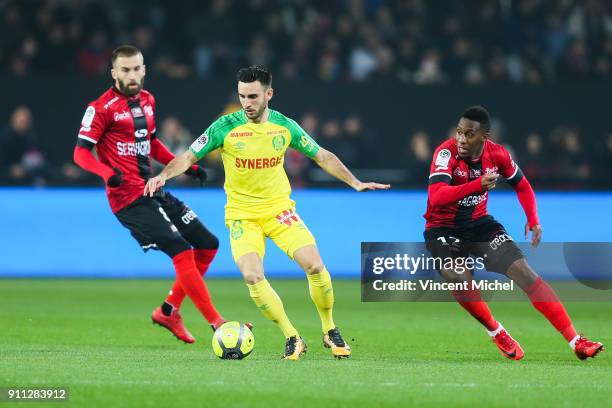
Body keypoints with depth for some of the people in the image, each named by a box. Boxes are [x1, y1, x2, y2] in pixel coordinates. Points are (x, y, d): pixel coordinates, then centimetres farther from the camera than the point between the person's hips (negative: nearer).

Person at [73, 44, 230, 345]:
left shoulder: (147, 100, 14)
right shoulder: (102, 108, -10)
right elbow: (81, 152, -12)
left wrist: (186, 166, 19)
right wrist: (107, 172, -30)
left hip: (153, 193, 9)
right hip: (130, 199, -9)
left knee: (208, 245, 10)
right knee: (182, 252, -17)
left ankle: (168, 311, 17)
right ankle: (218, 325, -13)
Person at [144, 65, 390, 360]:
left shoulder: (285, 126, -2)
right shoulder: (226, 127, -9)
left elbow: (322, 156, 10)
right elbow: (189, 157, -5)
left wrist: (355, 183, 4)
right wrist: (164, 175, -24)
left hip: (279, 208, 2)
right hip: (241, 214, -1)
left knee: (315, 266, -15)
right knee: (253, 277, -23)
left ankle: (330, 330, 8)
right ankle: (292, 339, -7)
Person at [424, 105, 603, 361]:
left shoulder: (496, 154, -8)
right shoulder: (447, 152, -23)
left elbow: (522, 186, 11)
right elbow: (436, 196, -38)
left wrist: (533, 220, -4)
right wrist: (477, 184, -48)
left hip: (479, 223, 3)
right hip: (443, 227, -3)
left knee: (524, 273, -10)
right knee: (459, 279, -29)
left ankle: (575, 340, -10)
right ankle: (496, 332, 0)